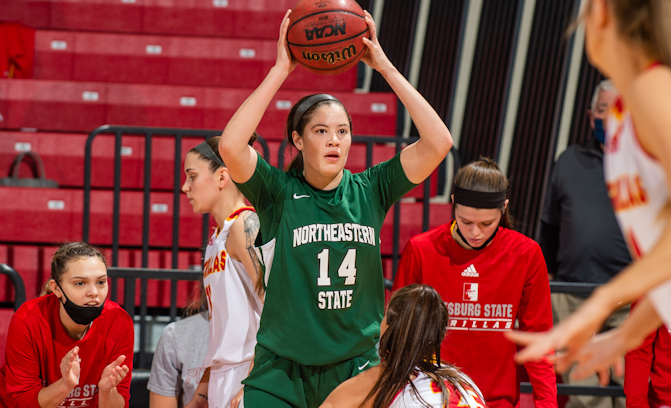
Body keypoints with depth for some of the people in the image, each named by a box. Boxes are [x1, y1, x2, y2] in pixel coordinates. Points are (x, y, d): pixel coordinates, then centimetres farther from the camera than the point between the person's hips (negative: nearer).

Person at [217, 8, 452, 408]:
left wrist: (385, 66, -7)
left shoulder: (369, 191, 2)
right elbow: (230, 146, -22)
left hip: (356, 368, 2)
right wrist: (281, 69, -17)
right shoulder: (278, 192, -4)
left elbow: (438, 142, -7)